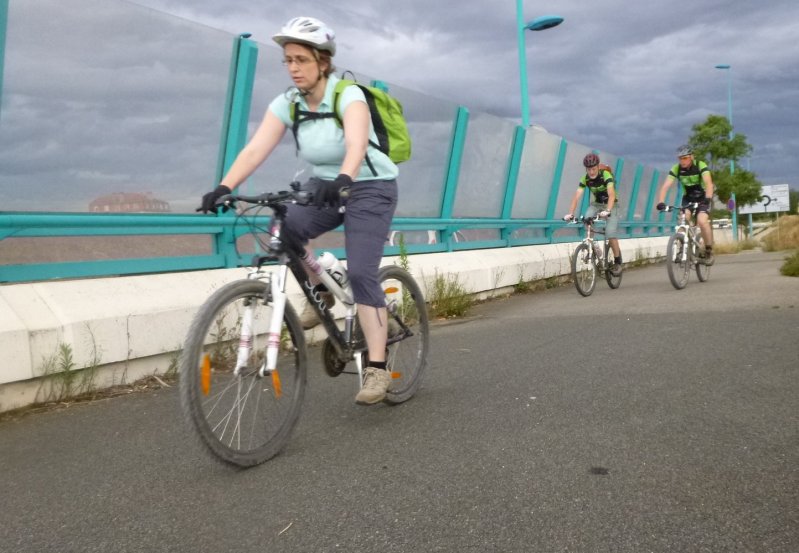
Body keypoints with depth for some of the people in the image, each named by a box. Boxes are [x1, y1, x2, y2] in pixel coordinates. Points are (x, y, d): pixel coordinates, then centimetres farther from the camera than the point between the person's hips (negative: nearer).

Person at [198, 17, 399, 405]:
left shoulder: (348, 96, -20)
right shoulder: (287, 104, -5)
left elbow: (357, 145, -40)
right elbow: (255, 149, -17)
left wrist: (343, 179, -59)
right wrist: (223, 188, -32)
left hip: (370, 187, -5)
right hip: (325, 186, 5)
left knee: (361, 273, -18)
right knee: (284, 228, -25)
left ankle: (377, 367, -10)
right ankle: (321, 291, 2)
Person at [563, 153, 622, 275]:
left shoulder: (606, 175, -26)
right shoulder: (585, 179, -14)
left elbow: (611, 194, -39)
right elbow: (576, 197, -22)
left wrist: (607, 211, -55)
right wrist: (570, 214, -38)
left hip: (611, 205, -4)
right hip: (596, 204, 4)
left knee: (611, 234, -20)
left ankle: (617, 262, 1)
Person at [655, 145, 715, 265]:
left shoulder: (701, 166, -22)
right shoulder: (676, 169, -15)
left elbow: (709, 183, -35)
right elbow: (665, 186, -25)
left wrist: (708, 199, -53)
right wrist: (660, 202, -41)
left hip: (702, 197, -3)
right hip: (688, 198, 3)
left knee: (702, 221, -25)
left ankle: (709, 252, -9)